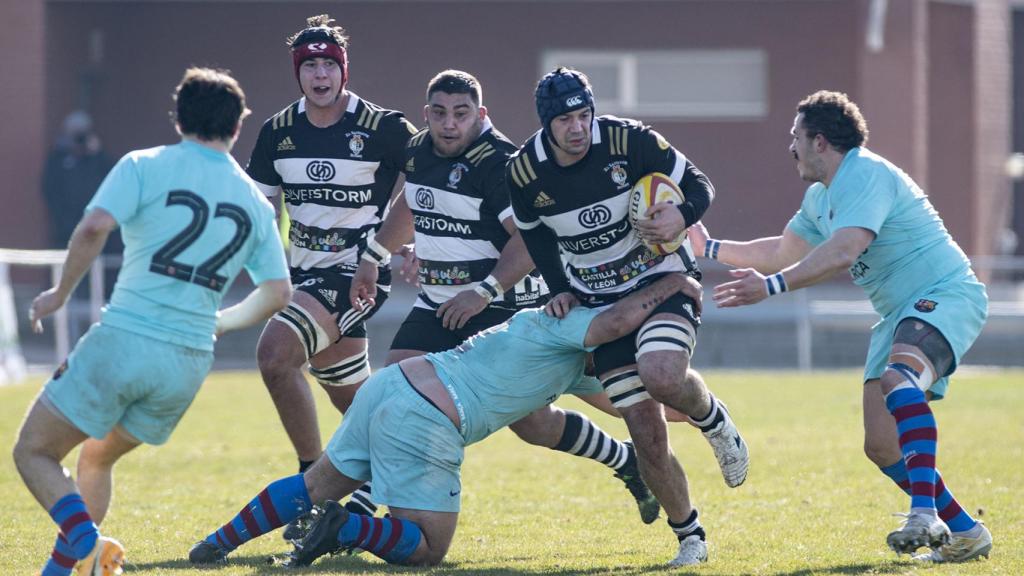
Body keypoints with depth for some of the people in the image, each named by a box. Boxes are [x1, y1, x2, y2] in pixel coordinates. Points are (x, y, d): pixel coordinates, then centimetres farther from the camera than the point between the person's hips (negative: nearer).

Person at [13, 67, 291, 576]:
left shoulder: (144, 167, -1)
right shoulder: (255, 202, 12)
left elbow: (94, 227, -17)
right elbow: (277, 293, 12)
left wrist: (59, 294, -3)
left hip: (124, 340, -5)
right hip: (190, 361, 5)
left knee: (34, 451, 6)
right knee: (97, 458, 26)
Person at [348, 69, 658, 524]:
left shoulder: (498, 162, -19)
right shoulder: (419, 151, 6)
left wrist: (484, 291, -32)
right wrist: (373, 257, 32)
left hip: (504, 311, -7)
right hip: (438, 307, 7)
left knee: (532, 423, -5)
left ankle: (629, 462, 18)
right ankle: (358, 508, -5)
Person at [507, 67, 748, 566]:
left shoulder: (629, 141, -18)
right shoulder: (524, 172, -10)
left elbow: (697, 185, -7)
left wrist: (681, 216, -28)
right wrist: (561, 290, 4)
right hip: (600, 300, 3)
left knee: (662, 378, -32)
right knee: (646, 433, -5)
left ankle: (712, 418, 3)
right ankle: (689, 537, 11)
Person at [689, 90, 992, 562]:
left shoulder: (865, 175, -15)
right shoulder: (820, 196, 17)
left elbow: (842, 253, -29)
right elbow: (784, 251, 33)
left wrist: (771, 285, -32)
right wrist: (710, 249, 35)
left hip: (945, 294, -10)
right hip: (899, 314, 10)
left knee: (897, 379, -38)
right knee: (882, 446, -1)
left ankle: (925, 514, -51)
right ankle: (965, 532, 10)